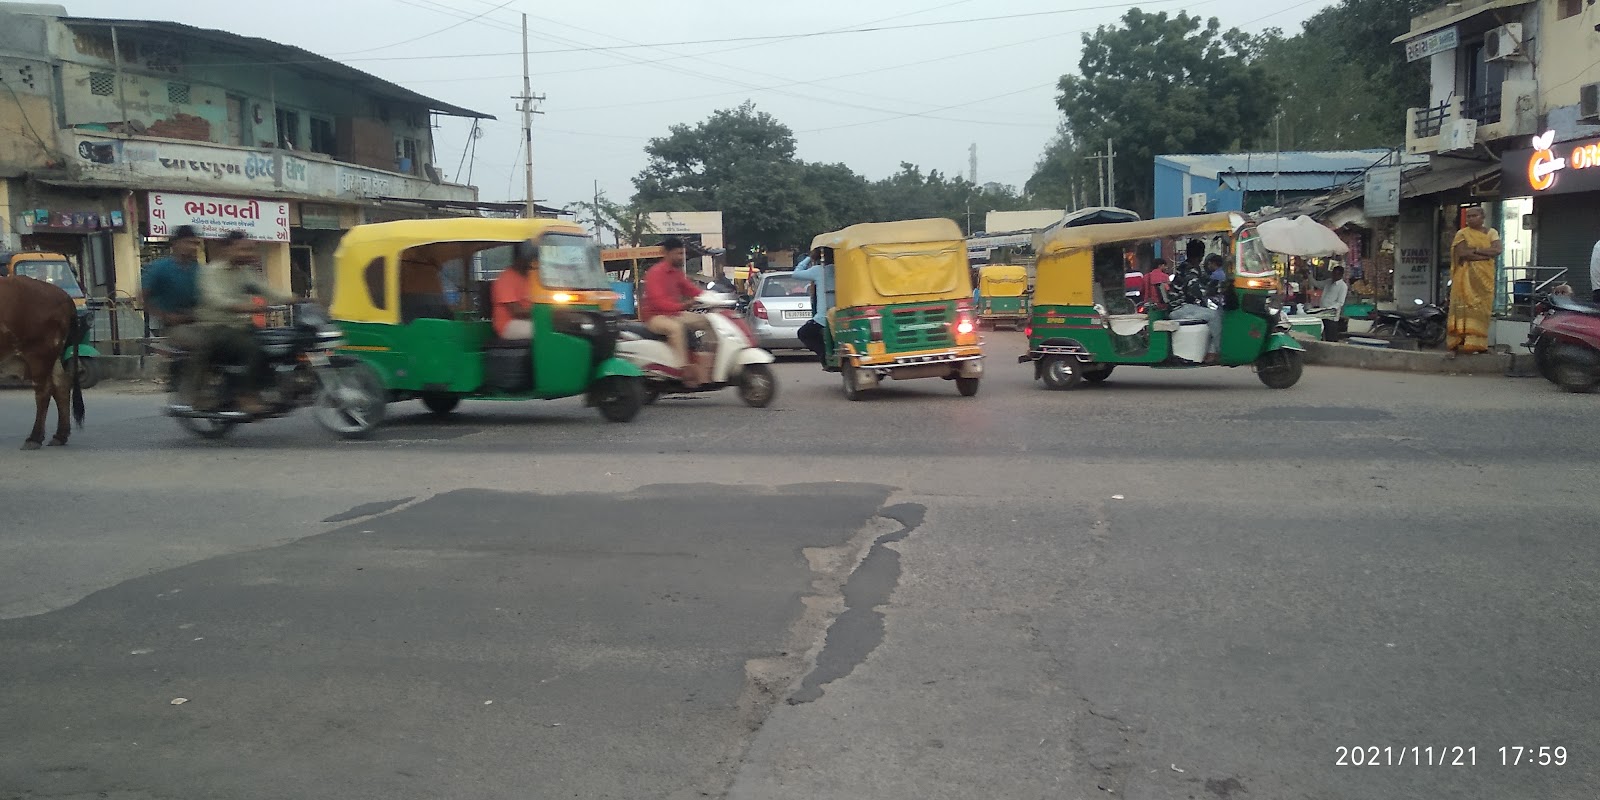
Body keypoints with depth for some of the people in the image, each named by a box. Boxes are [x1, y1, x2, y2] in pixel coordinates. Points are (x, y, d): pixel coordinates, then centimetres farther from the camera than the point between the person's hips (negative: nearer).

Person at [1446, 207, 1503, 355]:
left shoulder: (1491, 233, 12)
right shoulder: (1462, 234, 5)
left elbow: (1497, 250, -4)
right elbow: (1462, 253, -10)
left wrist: (1475, 250, -9)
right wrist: (1485, 255, -9)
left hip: (1485, 277, 2)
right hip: (1466, 278, -2)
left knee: (1482, 310, -2)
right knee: (1464, 308, -9)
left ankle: (1479, 343, -1)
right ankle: (1459, 342, -13)